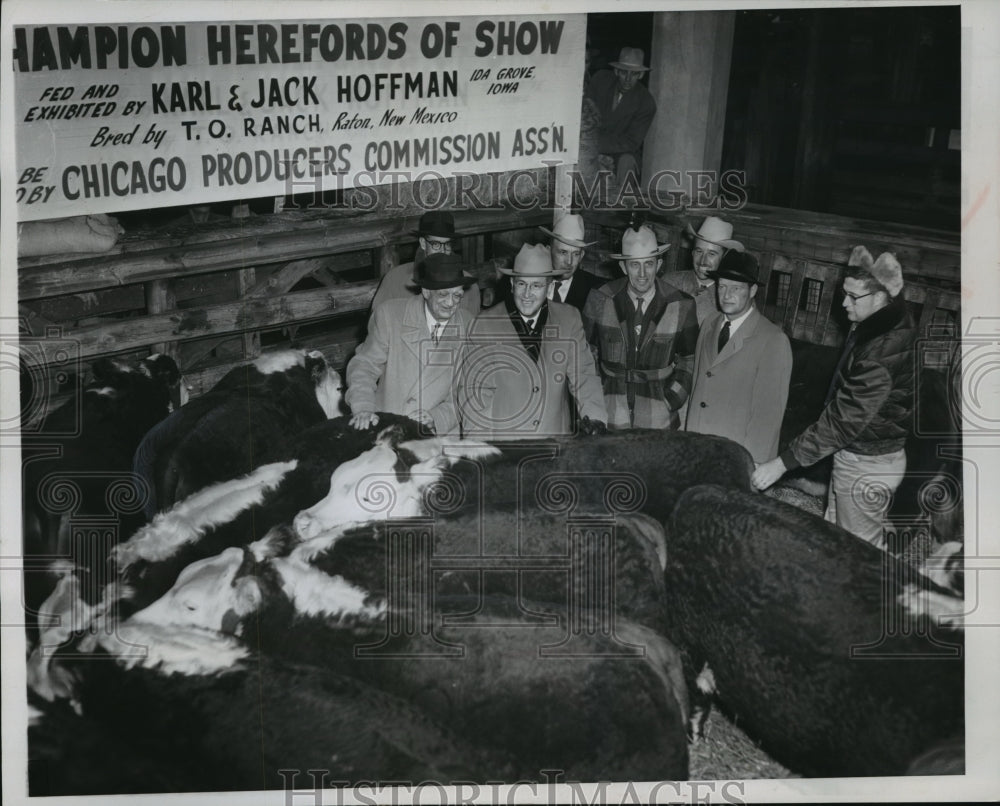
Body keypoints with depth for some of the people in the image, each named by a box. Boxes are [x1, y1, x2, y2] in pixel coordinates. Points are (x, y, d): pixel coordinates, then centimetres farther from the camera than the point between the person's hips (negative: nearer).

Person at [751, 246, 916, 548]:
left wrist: (783, 463, -27)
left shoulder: (883, 350, -28)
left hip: (866, 466, -9)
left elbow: (844, 420, -29)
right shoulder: (869, 330, 3)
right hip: (850, 455, 9)